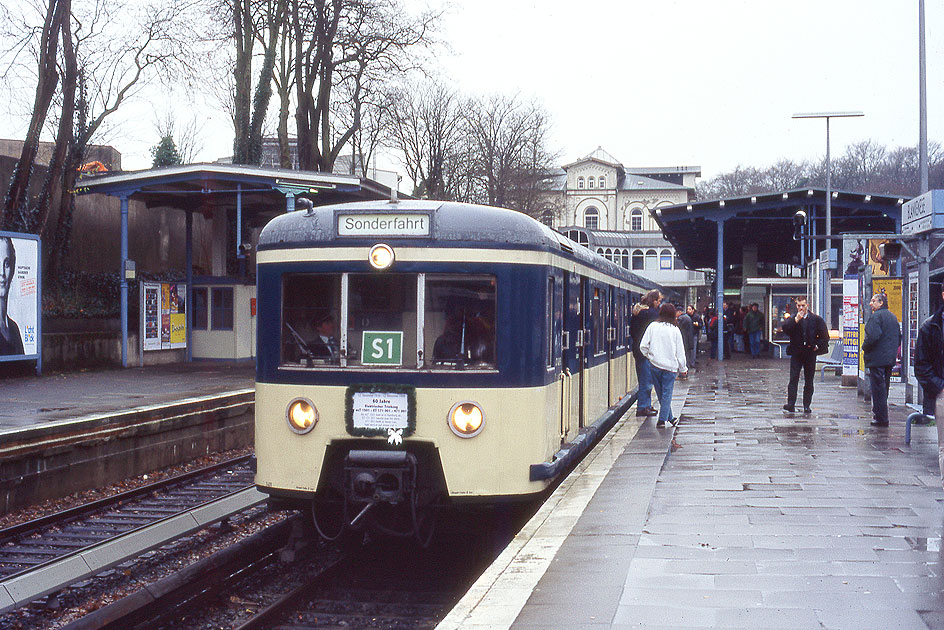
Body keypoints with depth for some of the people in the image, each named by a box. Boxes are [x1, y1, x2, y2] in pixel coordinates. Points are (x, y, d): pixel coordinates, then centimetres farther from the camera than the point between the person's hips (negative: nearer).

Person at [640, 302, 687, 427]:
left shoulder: (653, 326, -1)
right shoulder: (675, 330, -3)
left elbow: (643, 346, -2)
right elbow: (680, 352, 3)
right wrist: (683, 369, 13)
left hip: (655, 365, 1)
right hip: (670, 365, -1)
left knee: (660, 393, 13)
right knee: (667, 393, 3)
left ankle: (670, 417, 20)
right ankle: (662, 419, -3)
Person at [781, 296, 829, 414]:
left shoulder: (816, 319, 5)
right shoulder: (792, 319, 5)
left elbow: (824, 336, 10)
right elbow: (785, 328, -14)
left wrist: (817, 346, 0)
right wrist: (796, 319, -21)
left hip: (810, 354, 1)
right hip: (796, 353, -1)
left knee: (809, 381, 6)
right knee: (793, 379, -10)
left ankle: (807, 405, 12)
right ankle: (791, 404, -14)